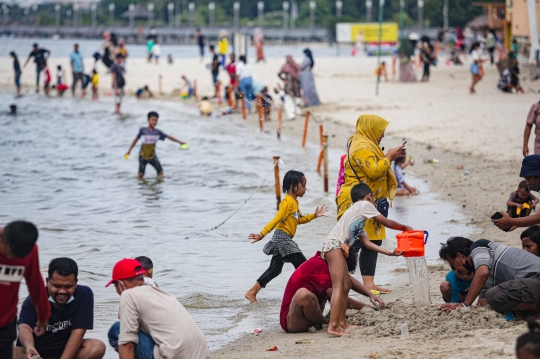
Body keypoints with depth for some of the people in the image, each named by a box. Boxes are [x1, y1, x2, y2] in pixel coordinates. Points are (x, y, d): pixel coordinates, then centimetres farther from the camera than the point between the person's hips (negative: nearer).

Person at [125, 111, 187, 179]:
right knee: (141, 175, -4)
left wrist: (179, 142, 5)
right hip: (143, 156, -2)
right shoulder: (143, 130, -7)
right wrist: (129, 150, -1)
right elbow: (136, 140, 0)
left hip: (152, 156, 2)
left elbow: (168, 137, 5)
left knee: (160, 172, -7)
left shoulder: (157, 132, -1)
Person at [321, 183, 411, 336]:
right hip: (334, 244, -10)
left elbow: (366, 242, 23)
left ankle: (341, 323, 21)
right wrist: (405, 228, 24)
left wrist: (389, 253, 21)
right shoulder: (365, 205, 6)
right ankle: (333, 326, -23)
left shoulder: (359, 217, 29)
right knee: (338, 286, -15)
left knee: (346, 285, 16)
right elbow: (386, 222, 9)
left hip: (338, 248, 10)